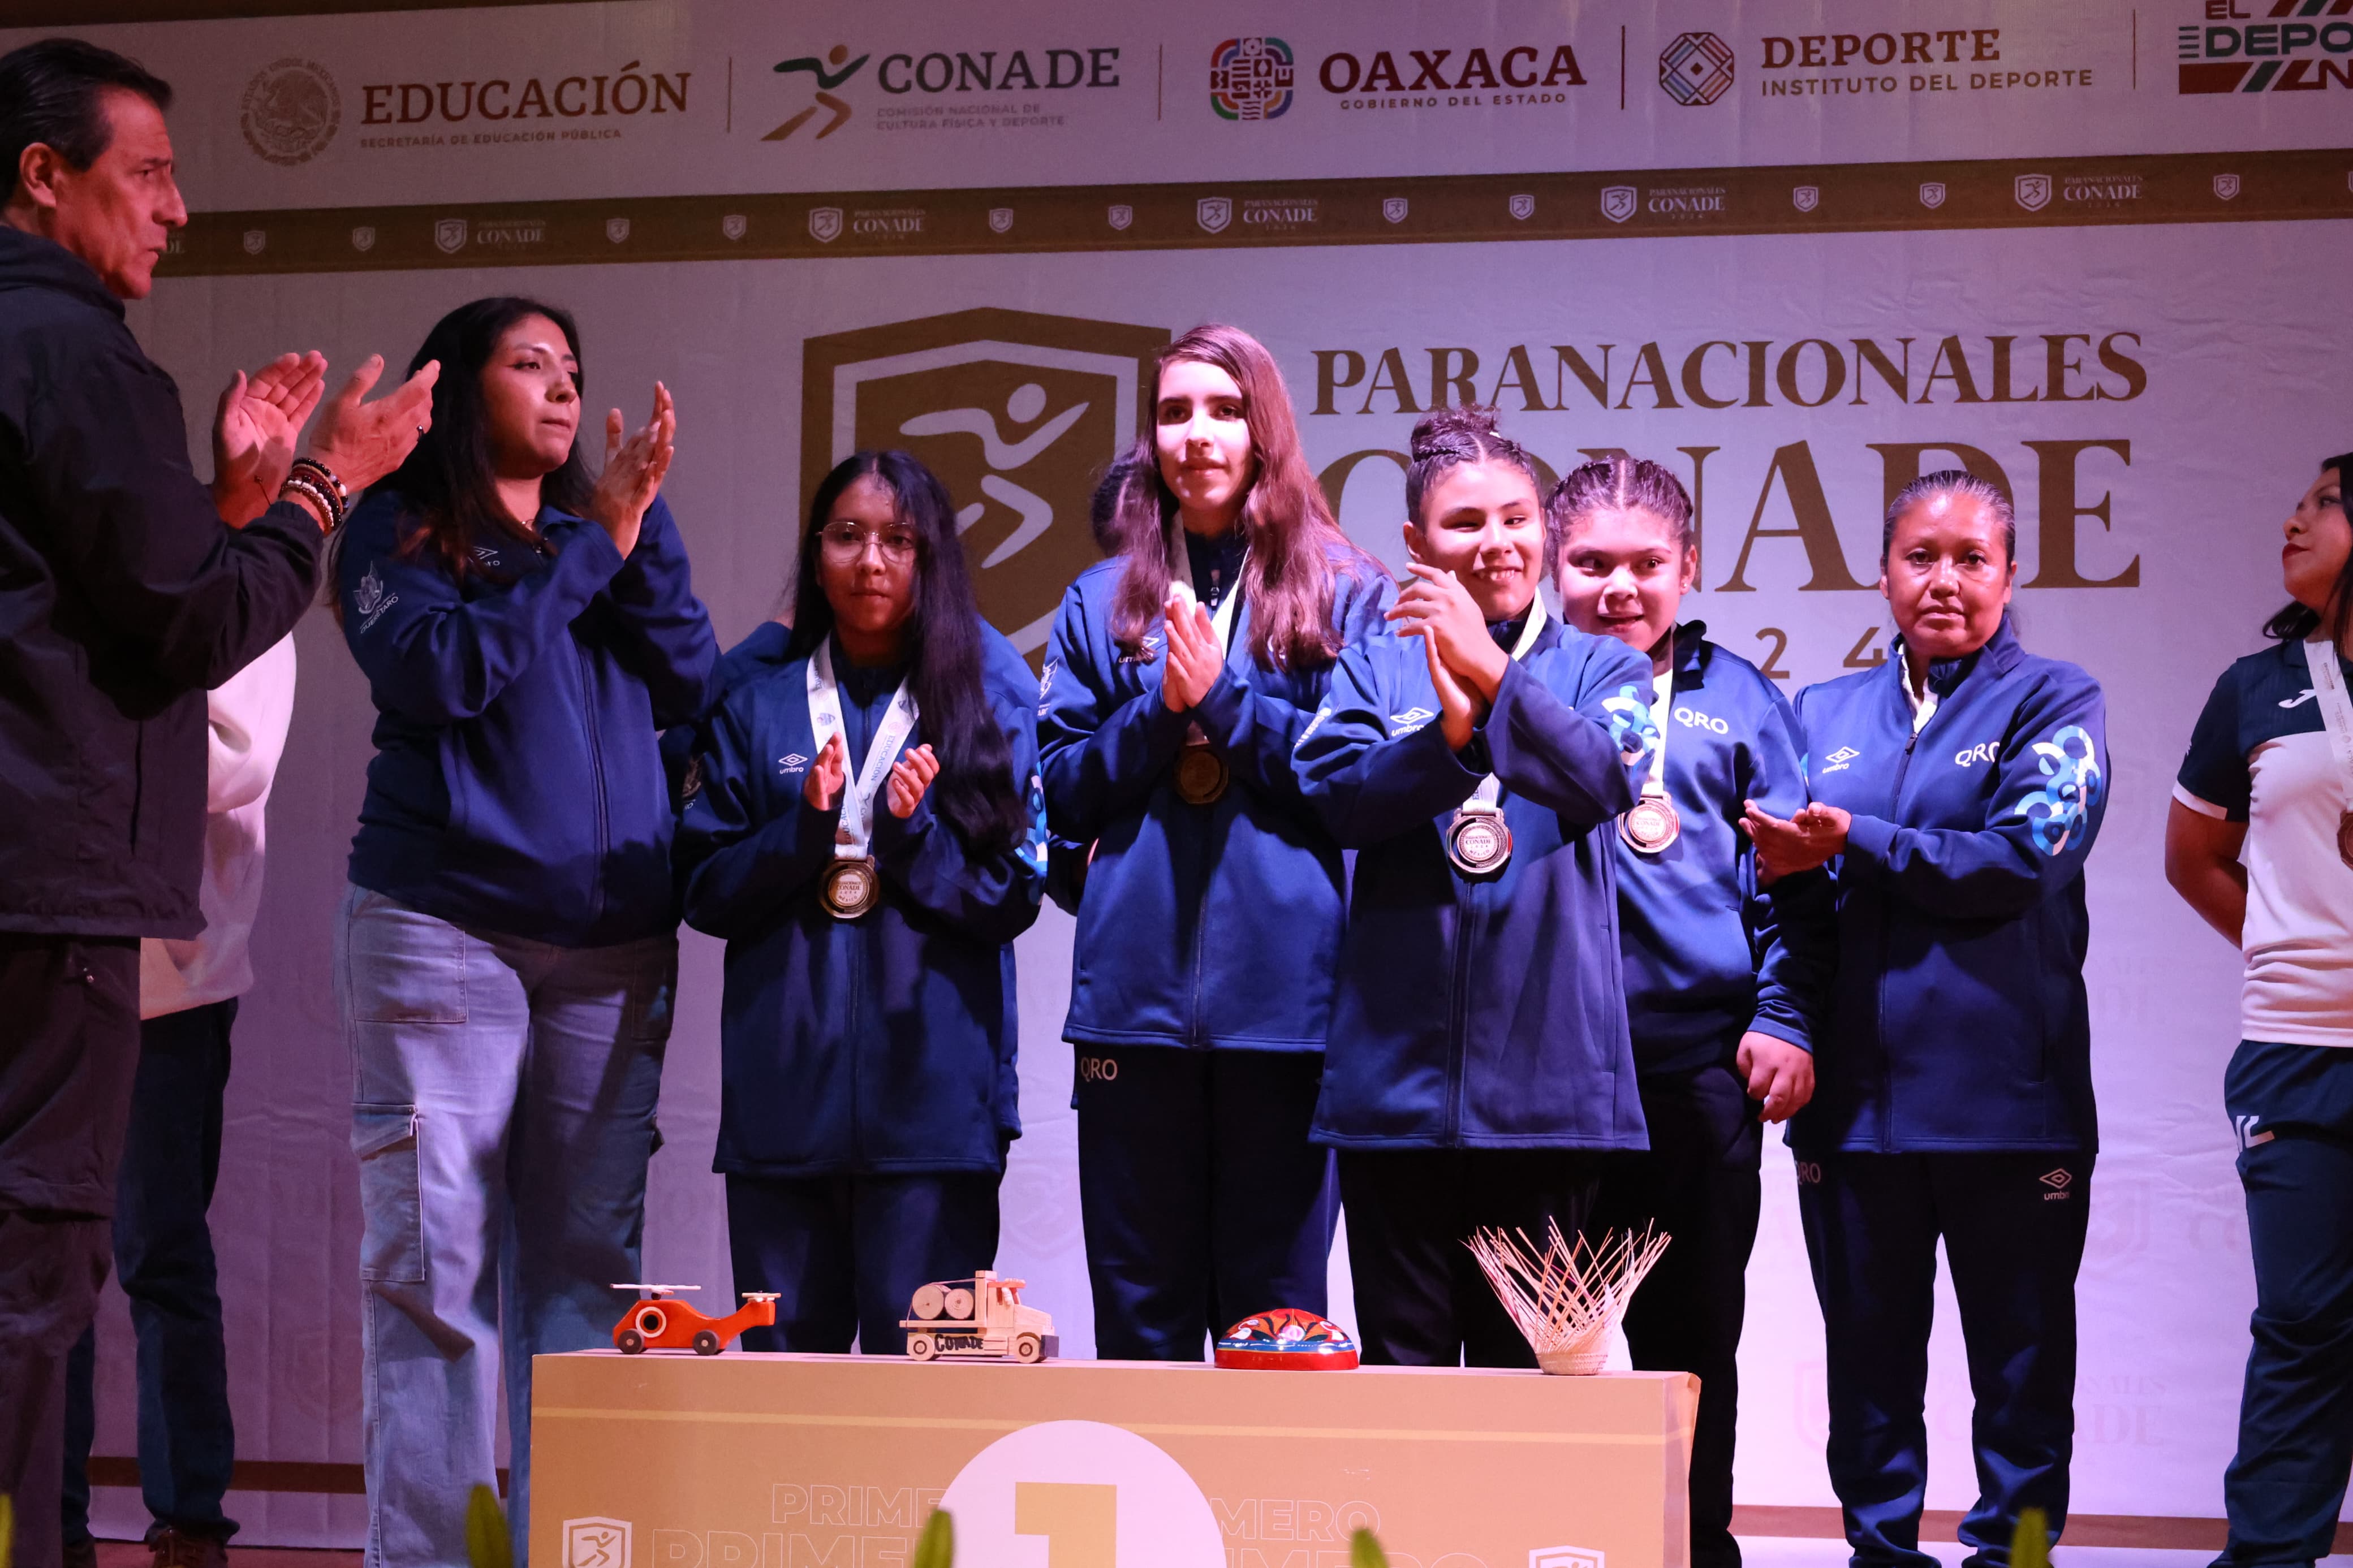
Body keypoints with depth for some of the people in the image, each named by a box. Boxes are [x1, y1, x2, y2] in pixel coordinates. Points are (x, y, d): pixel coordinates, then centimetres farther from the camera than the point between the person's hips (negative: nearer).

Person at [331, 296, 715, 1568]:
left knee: (587, 1258, 1)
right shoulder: (398, 531, 6)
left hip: (613, 937, 4)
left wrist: (644, 526, -5)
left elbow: (687, 684, 6)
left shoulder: (597, 529, 17)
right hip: (443, 927, -4)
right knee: (435, 1259, -6)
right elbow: (443, 671, -11)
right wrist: (589, 545, -9)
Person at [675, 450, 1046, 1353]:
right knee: (782, 1357, 5)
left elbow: (1013, 898, 2)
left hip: (932, 1088, -2)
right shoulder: (756, 703, 12)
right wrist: (804, 829, -11)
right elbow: (703, 889, 5)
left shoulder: (987, 697, 7)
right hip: (783, 1086, 2)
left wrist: (914, 832, -14)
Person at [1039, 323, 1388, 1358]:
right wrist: (1159, 710, -6)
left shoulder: (1346, 594, 6)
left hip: (1285, 992, -2)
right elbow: (1063, 796, 9)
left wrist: (1222, 700, -8)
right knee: (1138, 1312, 7)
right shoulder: (1102, 602, 15)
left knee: (1274, 1310, 3)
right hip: (1133, 992, 2)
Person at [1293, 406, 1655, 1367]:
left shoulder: (1599, 668, 7)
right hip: (1397, 1068, 1)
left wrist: (1489, 670, -23)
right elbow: (1335, 794, -6)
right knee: (1401, 1364, 7)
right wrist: (1451, 736, -23)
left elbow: (1606, 778, -12)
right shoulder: (1377, 665, 9)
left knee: (1530, 1362, 6)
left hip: (1546, 1076, -1)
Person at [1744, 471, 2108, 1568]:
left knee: (2020, 1347, 4)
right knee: (1868, 1344, 9)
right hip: (1856, 1087, 4)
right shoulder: (1825, 715, 14)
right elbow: (1785, 878, 13)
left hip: (2004, 1093, -3)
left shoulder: (2054, 703, 2)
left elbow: (2023, 860, -13)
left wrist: (1854, 847, -15)